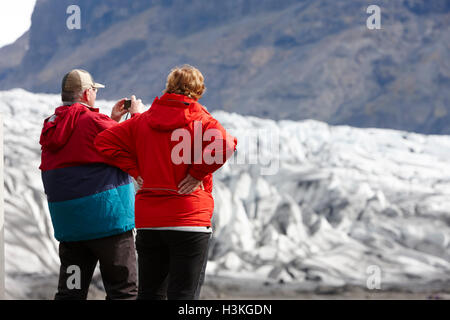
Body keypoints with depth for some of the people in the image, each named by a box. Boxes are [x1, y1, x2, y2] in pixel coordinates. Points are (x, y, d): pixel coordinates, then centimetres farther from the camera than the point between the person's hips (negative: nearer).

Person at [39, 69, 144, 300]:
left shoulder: (51, 127, 11)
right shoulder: (92, 121, -12)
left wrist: (112, 120, 23)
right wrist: (136, 114, 10)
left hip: (68, 223, 7)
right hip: (106, 215, -7)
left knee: (70, 292, 8)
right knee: (123, 290, -2)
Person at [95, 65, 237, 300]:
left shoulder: (142, 121, 8)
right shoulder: (201, 121, -5)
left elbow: (104, 141, 6)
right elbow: (225, 145, -24)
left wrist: (135, 170, 5)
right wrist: (198, 173, -11)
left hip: (147, 221, 4)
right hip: (189, 220, -4)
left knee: (149, 293, 14)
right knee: (183, 296, -3)